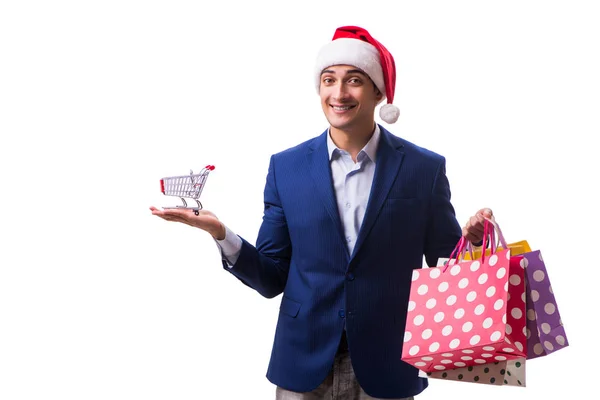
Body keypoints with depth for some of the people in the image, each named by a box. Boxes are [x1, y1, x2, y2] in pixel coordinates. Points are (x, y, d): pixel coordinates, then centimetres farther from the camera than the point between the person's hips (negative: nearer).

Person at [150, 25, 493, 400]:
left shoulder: (425, 168, -4)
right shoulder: (285, 167, 1)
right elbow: (272, 279, 2)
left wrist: (469, 242, -19)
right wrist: (220, 233, -13)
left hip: (387, 369, -1)